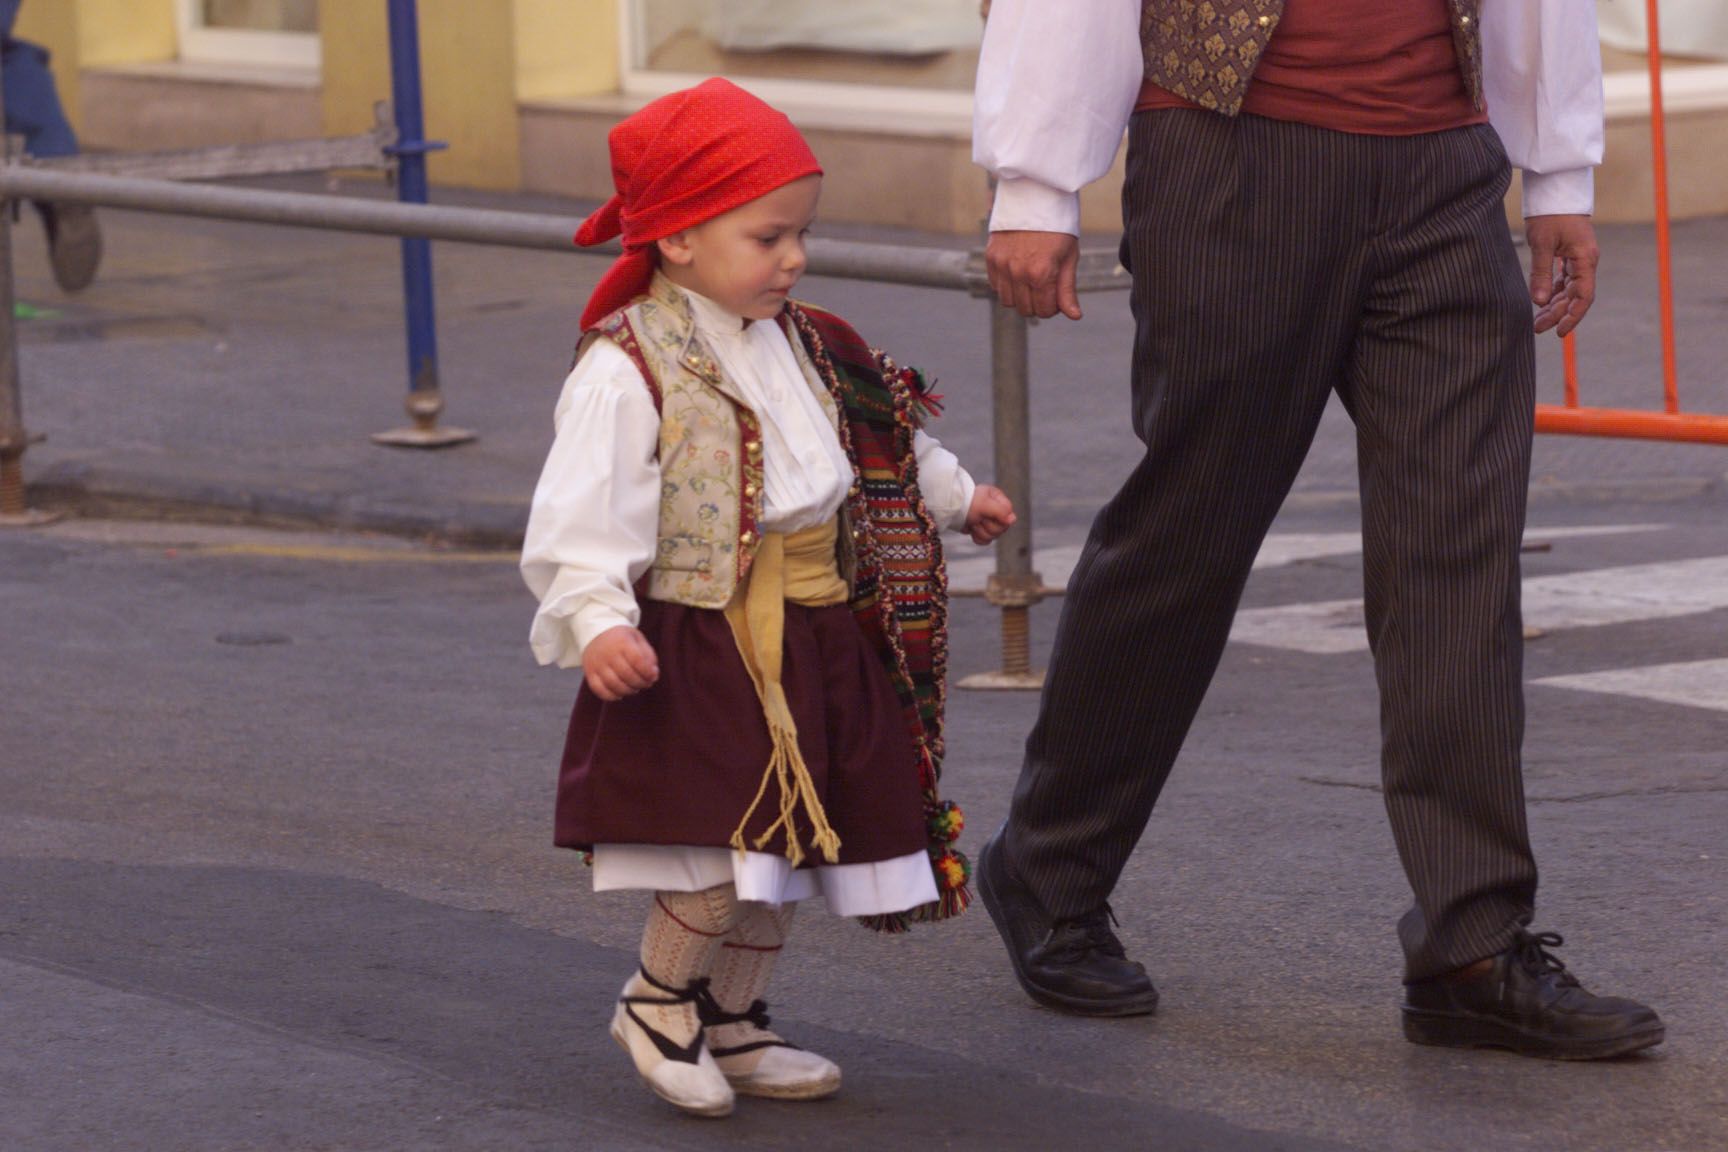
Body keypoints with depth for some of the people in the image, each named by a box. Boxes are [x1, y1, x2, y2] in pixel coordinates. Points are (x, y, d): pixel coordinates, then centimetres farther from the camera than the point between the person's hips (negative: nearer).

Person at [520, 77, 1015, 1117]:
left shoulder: (806, 348, 10)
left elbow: (884, 447, 29)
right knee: (733, 857, -13)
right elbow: (584, 520, -19)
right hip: (701, 651, -7)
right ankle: (658, 1003, 11)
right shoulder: (627, 371, -14)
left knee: (784, 857, 12)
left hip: (817, 643, 7)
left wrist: (957, 494, 38)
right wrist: (596, 623, -32)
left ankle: (732, 1025, 28)